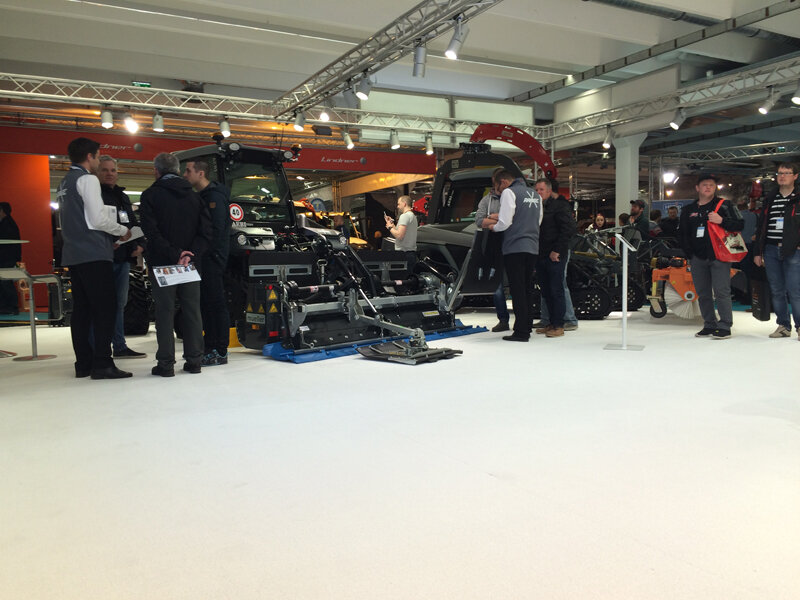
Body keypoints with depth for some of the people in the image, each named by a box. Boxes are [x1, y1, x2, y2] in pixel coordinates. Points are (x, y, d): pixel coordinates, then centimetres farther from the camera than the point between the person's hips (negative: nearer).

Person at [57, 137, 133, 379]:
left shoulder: (65, 182, 20)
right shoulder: (87, 179, -7)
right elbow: (98, 219, -14)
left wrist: (111, 237, 19)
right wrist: (122, 231, 2)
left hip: (73, 254, 9)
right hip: (94, 254, -9)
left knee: (82, 309, 9)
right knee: (105, 307, -8)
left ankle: (83, 363, 12)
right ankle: (102, 364, -11)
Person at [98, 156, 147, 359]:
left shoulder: (123, 197, 21)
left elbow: (134, 224, 23)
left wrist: (139, 245, 6)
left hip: (123, 258, 8)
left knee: (119, 303, 12)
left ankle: (119, 346, 20)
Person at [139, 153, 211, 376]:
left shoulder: (150, 195, -2)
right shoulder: (193, 196, 10)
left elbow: (151, 231, -14)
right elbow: (205, 231, 1)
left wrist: (173, 253, -14)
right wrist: (189, 255, -8)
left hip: (162, 263, -3)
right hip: (189, 264, 3)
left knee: (164, 311, 1)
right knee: (192, 310, 9)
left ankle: (166, 363, 2)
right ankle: (194, 360, 12)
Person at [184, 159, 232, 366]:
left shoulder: (215, 196, -10)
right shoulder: (199, 196, 20)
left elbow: (217, 230, -18)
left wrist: (203, 254, -19)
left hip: (212, 259, -10)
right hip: (201, 260, 10)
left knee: (216, 303, -6)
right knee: (205, 304, 12)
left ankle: (220, 352, -2)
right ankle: (209, 349, 20)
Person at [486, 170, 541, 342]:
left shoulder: (509, 192, -5)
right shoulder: (535, 194, 19)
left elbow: (505, 222, -14)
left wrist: (494, 227, 8)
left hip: (514, 247, -7)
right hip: (533, 247, 8)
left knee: (517, 290, -6)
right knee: (527, 288, 13)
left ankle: (521, 331, -5)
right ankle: (527, 326, 18)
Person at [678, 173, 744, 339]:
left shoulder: (724, 205, 4)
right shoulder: (688, 210, 16)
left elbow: (740, 224, -2)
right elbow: (683, 234, 20)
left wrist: (722, 221, -18)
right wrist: (689, 253, 10)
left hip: (719, 256, -4)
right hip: (698, 257, 5)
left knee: (721, 292, -9)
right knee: (703, 294, 8)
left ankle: (725, 326, -3)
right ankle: (709, 326, 17)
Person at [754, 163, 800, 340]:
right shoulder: (770, 199, 16)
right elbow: (762, 227, 18)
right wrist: (758, 252, 14)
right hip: (771, 250, 4)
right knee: (777, 291, 7)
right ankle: (783, 326, 15)